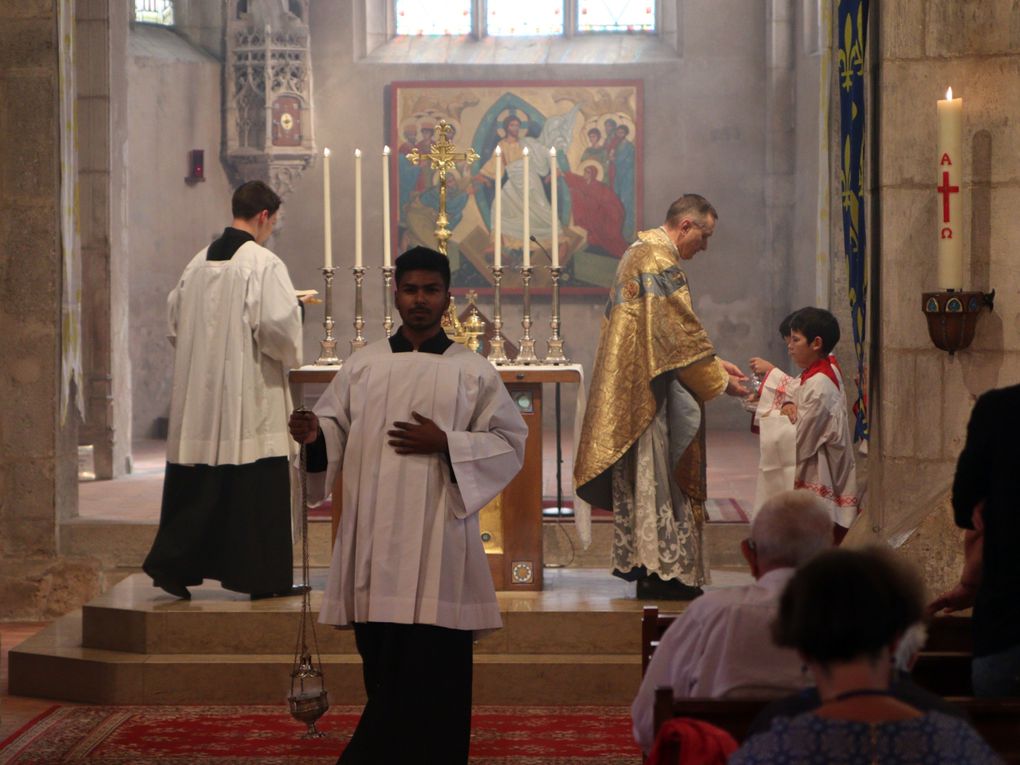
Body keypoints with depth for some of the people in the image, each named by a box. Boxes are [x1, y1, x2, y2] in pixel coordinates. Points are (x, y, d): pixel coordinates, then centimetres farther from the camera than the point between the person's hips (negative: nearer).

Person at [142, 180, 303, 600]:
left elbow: (176, 320, 16)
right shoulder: (263, 264, -12)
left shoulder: (199, 262, 9)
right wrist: (290, 353, 0)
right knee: (257, 486, 1)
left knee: (197, 484, 11)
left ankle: (171, 562, 7)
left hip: (200, 391, 7)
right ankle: (261, 575, 6)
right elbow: (277, 325, -19)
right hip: (249, 393, -6)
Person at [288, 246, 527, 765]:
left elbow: (510, 442, 2)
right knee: (382, 665, 5)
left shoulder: (473, 372, 3)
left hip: (437, 542, -2)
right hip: (373, 541, 2)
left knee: (431, 671, -5)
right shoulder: (362, 365, 10)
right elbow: (335, 432, 10)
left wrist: (445, 444, -11)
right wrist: (313, 435, -13)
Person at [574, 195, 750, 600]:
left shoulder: (641, 251, 17)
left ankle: (639, 560, 18)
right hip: (652, 393, -11)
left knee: (642, 478, 13)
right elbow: (681, 335, -19)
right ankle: (662, 570, -2)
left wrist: (714, 362, 15)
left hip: (632, 391, 11)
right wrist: (720, 380, -9)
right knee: (658, 476, -5)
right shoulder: (660, 261, -17)